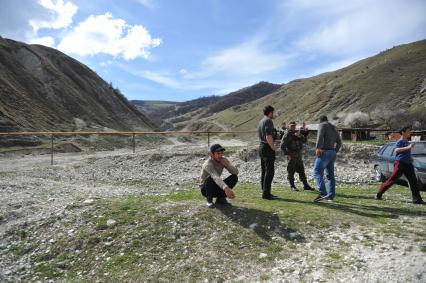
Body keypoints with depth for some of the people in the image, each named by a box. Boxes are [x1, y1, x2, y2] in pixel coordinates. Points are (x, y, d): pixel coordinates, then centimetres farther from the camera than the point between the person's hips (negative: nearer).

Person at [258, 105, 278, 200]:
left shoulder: (261, 121, 17)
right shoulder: (268, 121, -12)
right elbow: (268, 137, -22)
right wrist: (273, 148, -13)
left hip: (261, 147, 10)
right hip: (268, 149, -10)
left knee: (264, 171, 11)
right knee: (269, 172, -7)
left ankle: (265, 192, 16)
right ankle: (266, 193, -6)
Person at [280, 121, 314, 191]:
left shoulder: (297, 133, 12)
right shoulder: (287, 135, -7)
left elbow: (304, 141, 7)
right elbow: (282, 146, -12)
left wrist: (301, 136, -12)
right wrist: (287, 154, -17)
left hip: (299, 156, 7)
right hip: (291, 156, -6)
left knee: (301, 170, 11)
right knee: (291, 172, -1)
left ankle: (306, 185, 19)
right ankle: (292, 186, 7)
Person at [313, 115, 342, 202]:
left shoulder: (322, 125, 2)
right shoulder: (334, 128, 25)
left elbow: (320, 136, -18)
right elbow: (339, 142, 26)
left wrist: (318, 148, -26)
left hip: (324, 152, -8)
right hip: (332, 153, 8)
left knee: (317, 172, -16)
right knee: (330, 175, 9)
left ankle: (322, 193, -29)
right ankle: (331, 196, 10)